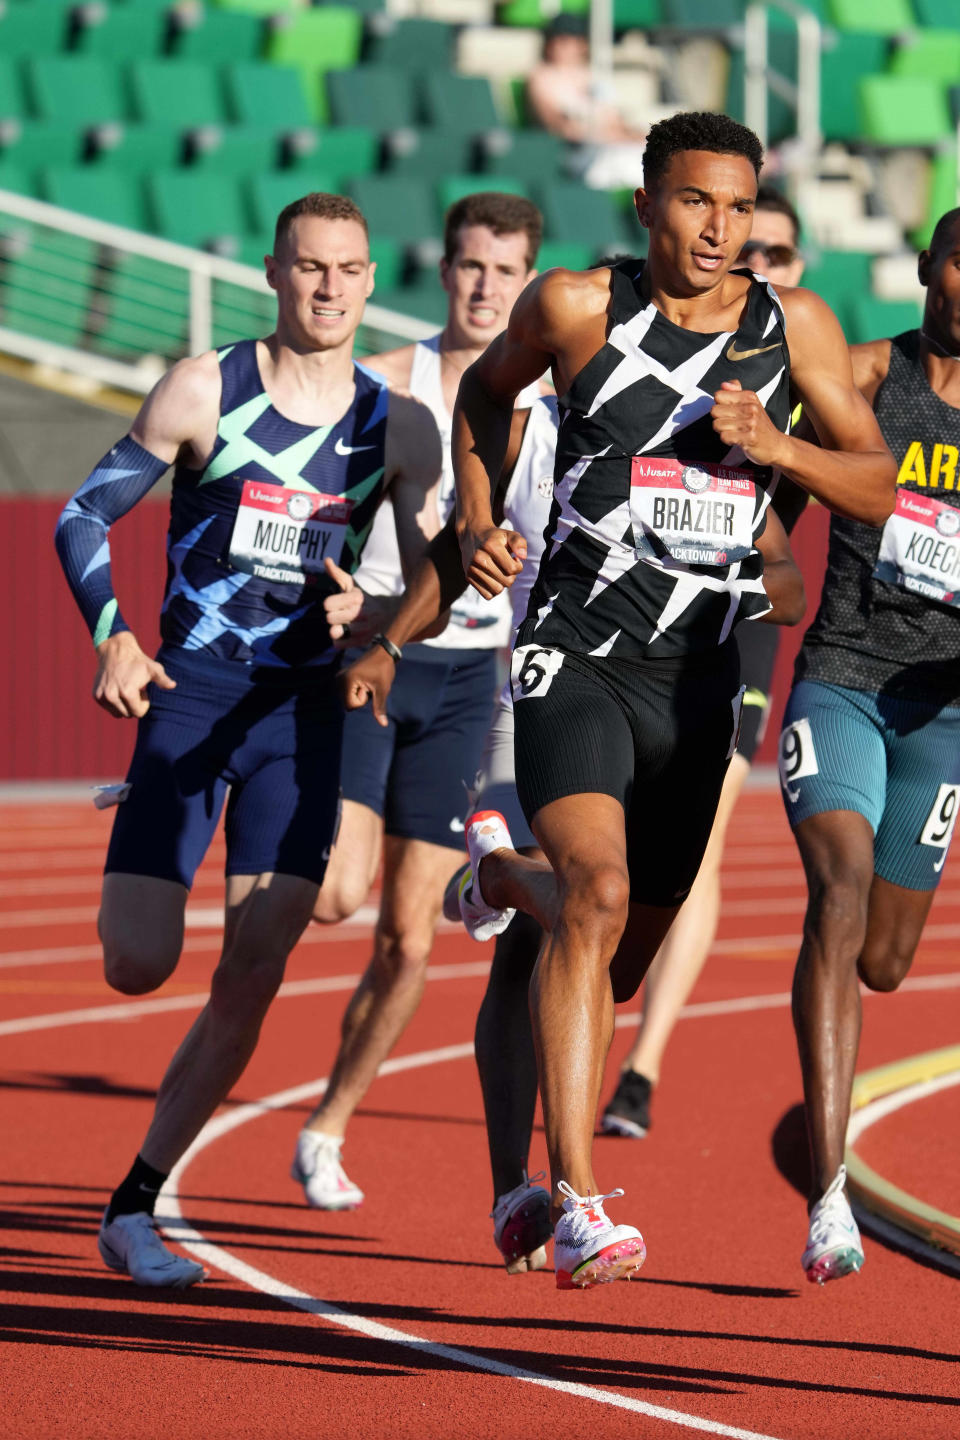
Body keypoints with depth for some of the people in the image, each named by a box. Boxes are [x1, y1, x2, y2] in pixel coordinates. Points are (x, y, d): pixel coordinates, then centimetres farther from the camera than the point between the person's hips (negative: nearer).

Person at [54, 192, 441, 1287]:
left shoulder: (398, 426, 5)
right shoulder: (204, 392, -2)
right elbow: (84, 512, 3)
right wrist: (111, 636, -12)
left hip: (305, 712, 2)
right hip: (190, 694, -2)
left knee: (251, 981, -7)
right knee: (138, 967, -12)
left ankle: (132, 1211, 4)